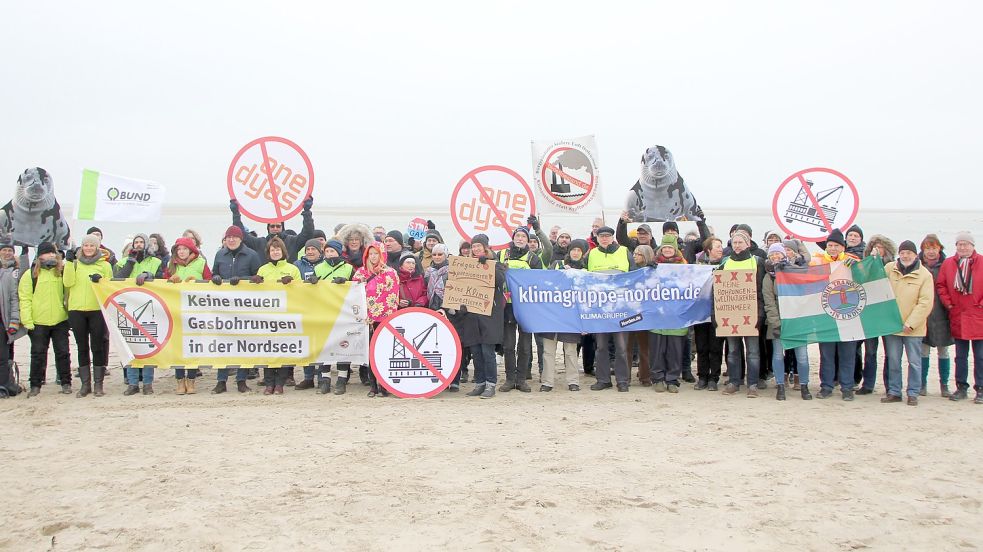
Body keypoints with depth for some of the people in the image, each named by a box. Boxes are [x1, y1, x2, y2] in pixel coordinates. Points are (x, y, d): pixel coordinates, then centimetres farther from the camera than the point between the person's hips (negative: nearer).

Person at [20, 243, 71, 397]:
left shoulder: (61, 272, 9)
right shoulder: (31, 274, 0)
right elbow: (24, 299, -4)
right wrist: (27, 321, -10)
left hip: (60, 320, 2)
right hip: (39, 322, -2)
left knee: (62, 353, 6)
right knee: (38, 354, 5)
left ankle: (66, 383, 16)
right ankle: (35, 385, 14)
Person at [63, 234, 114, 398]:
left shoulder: (104, 265, 7)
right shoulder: (75, 264, 11)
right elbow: (68, 282, -4)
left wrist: (100, 281, -14)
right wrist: (69, 262, -8)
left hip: (97, 310, -2)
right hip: (76, 310, 2)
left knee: (97, 347, 0)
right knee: (82, 348, 6)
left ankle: (98, 384, 6)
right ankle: (85, 384, 11)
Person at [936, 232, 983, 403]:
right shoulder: (948, 263, 5)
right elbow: (940, 285, 8)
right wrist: (948, 303, -1)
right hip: (957, 317, 3)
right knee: (960, 356, 11)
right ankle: (961, 387, 19)